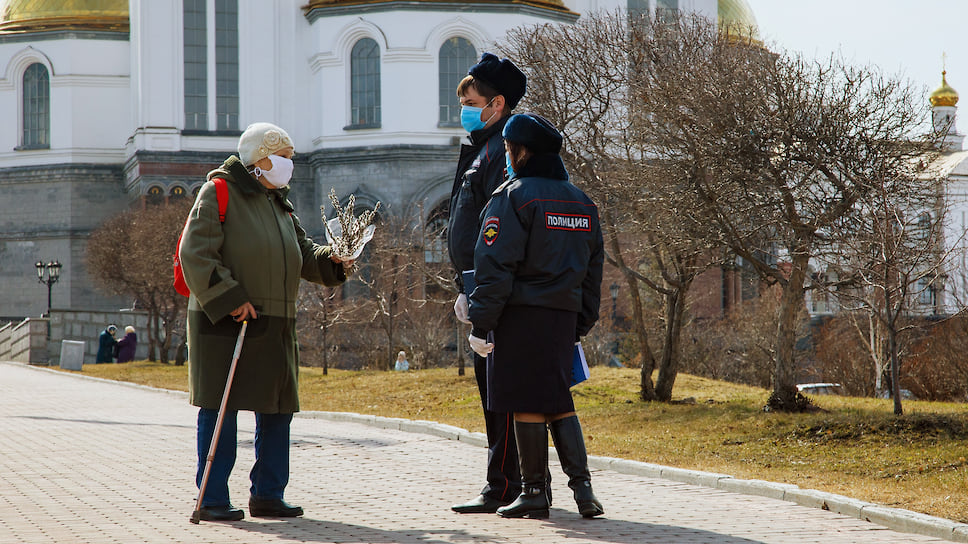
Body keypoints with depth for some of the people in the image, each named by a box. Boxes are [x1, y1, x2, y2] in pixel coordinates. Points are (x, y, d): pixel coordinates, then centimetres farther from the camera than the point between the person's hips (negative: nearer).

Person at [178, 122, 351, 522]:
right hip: (224, 325, -8)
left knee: (278, 409, 9)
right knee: (220, 410, -4)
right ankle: (212, 499, 1)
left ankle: (267, 494, 18)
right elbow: (195, 255, -14)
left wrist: (331, 261, -3)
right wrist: (230, 299, -21)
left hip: (274, 328, 8)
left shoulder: (278, 204, 19)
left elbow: (304, 254, 19)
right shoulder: (218, 194, -6)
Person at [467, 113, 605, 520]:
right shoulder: (582, 203, 14)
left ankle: (534, 492, 4)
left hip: (521, 315, -6)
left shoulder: (512, 197, -8)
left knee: (526, 404, 0)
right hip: (564, 315, 6)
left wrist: (481, 325, -10)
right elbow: (593, 269, 16)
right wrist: (580, 325, 21)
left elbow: (495, 266, -13)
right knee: (558, 401, 13)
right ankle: (581, 485, 2)